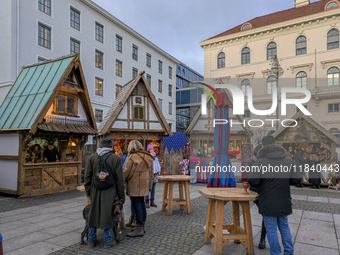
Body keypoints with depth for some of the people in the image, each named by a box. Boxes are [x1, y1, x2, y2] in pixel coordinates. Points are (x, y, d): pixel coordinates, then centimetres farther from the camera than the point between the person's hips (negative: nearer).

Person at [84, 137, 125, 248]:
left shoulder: (91, 158, 1)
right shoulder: (116, 158, -7)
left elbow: (87, 177, 5)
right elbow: (119, 179, -5)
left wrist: (88, 191, 14)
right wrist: (121, 195, 3)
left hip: (95, 191, 3)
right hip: (109, 192, -3)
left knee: (93, 214, 14)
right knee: (107, 215, 7)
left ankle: (92, 240, 26)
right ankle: (108, 241, 18)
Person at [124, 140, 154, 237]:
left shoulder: (133, 158, -15)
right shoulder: (147, 157, 11)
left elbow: (126, 173, -12)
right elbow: (151, 173, 14)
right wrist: (150, 185, 19)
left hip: (135, 186, -8)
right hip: (144, 186, 9)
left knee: (137, 206, -3)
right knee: (141, 204, 16)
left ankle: (139, 229, 3)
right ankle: (142, 226, 27)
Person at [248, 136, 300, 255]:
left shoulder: (260, 161, -15)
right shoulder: (288, 161, 0)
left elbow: (252, 180, -22)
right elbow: (296, 179, 3)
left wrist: (261, 185, -1)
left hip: (268, 202, -5)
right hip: (284, 201, 5)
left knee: (271, 229, 9)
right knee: (284, 227, 22)